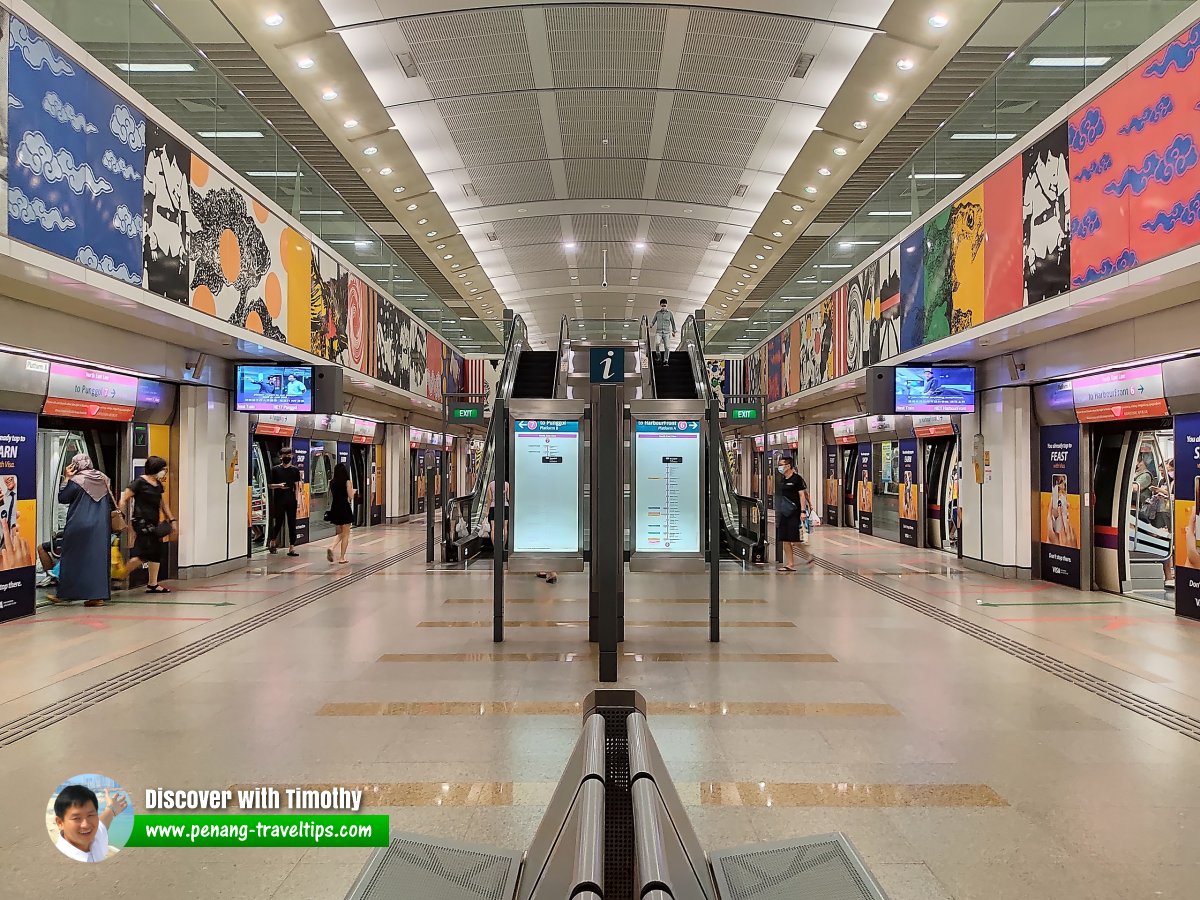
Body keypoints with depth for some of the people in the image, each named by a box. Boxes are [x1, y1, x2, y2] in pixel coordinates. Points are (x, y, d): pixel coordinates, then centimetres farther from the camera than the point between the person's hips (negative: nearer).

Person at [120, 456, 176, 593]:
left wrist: (172, 520, 20)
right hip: (141, 522, -8)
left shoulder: (158, 485, 14)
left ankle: (153, 585, 14)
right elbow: (123, 500, -10)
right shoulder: (139, 482, -9)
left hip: (154, 523, 8)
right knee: (143, 555, -14)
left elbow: (163, 504, 24)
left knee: (156, 552, 8)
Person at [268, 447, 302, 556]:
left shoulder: (295, 470, 8)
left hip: (291, 500, 2)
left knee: (292, 524, 0)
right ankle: (272, 541, 30)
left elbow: (297, 486, 6)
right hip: (279, 500, -2)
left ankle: (291, 548, 3)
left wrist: (298, 499, -2)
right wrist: (279, 485, -14)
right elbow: (269, 485, 5)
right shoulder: (275, 469, 3)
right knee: (278, 522, 3)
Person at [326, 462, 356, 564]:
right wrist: (353, 491, 9)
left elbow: (330, 496, 9)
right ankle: (342, 557, 4)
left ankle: (331, 547, -8)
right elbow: (350, 496, -11)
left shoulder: (332, 483, 4)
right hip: (345, 508, -5)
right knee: (345, 534, 5)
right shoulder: (347, 482, -9)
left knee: (340, 533, 19)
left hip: (335, 508, 5)